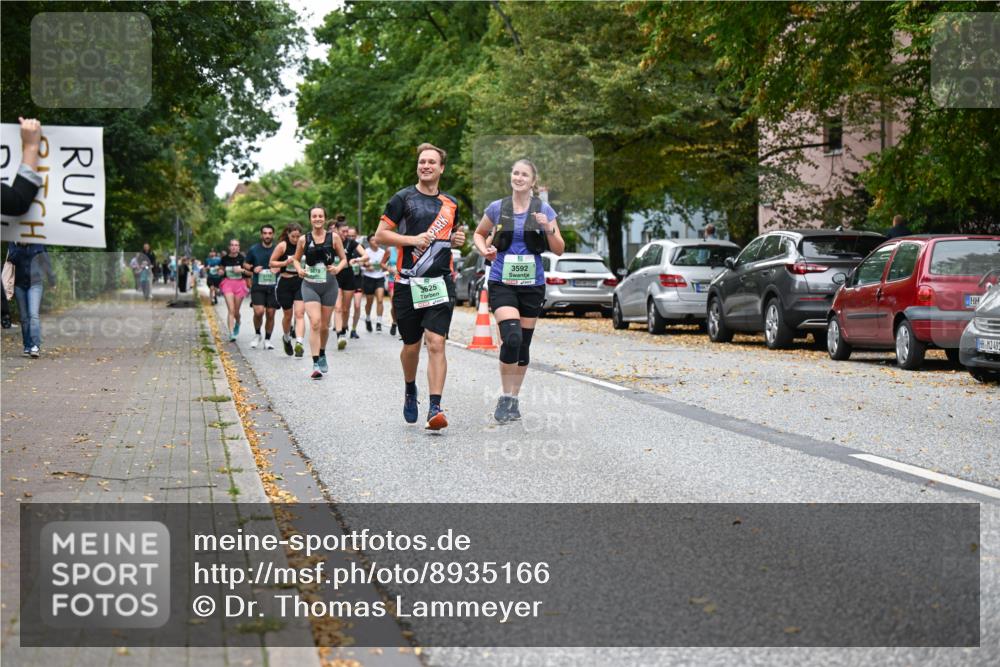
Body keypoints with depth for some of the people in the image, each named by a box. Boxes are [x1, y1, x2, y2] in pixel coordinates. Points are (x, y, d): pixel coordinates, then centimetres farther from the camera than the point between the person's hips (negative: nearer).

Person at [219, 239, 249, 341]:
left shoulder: (242, 258, -4)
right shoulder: (225, 258, 1)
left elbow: (249, 272, -1)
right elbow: (221, 269, 18)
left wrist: (242, 270, -18)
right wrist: (221, 272, -4)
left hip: (240, 283, 0)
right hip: (228, 283, 0)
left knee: (236, 311, 9)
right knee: (231, 310, -13)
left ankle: (237, 323, 44)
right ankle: (231, 333, -16)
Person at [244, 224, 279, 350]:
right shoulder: (253, 249, 5)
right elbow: (246, 265, 15)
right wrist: (253, 269, -7)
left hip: (273, 287, 1)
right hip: (257, 286, -1)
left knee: (270, 314, 2)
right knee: (259, 311, -15)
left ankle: (267, 339, 16)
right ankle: (257, 334, 10)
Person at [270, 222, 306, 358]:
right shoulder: (282, 246, -6)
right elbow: (271, 263, -4)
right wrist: (285, 263, -19)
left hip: (301, 282, 1)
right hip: (285, 283, -1)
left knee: (299, 313, -14)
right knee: (287, 315, 12)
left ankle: (299, 344, -22)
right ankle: (286, 338, 39)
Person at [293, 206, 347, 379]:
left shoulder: (333, 237, 0)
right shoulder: (304, 239, 1)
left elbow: (344, 259, 6)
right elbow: (296, 259, 14)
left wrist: (337, 268, -14)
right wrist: (299, 269, -7)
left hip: (329, 285, 1)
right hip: (310, 285, -1)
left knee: (325, 325, 11)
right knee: (315, 322, -17)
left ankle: (322, 355, 38)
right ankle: (316, 364, -19)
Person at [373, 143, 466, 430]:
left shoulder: (451, 203, 15)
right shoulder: (403, 198, 2)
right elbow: (380, 235, -1)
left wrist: (458, 238, 8)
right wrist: (412, 239, -13)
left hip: (441, 282, 1)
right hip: (408, 284, -1)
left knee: (436, 343, -12)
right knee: (411, 345, 9)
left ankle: (435, 408, -15)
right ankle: (410, 390, 38)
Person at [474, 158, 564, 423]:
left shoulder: (544, 210, 2)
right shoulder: (497, 208, 2)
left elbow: (559, 250, 3)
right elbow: (478, 234, 18)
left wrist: (549, 229, -15)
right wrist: (484, 249, -3)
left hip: (532, 284, 2)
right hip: (502, 282, -2)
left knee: (524, 344, 7)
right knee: (511, 337, -19)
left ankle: (514, 399, 22)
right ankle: (505, 398, -5)